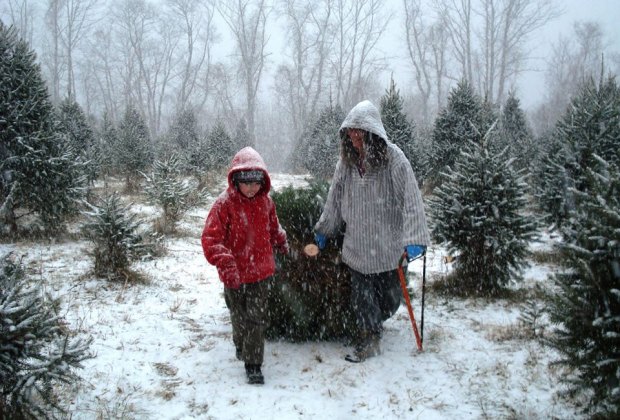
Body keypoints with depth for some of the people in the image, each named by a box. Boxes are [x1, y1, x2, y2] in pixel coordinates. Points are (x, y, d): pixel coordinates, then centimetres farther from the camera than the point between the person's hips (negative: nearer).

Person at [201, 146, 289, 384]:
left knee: (257, 318, 4)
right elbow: (210, 238, -21)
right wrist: (224, 262, -33)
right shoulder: (224, 204, -16)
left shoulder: (265, 201, 0)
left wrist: (281, 243, 31)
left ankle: (253, 364, 15)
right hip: (235, 273, -3)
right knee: (239, 315, 16)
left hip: (260, 269, 3)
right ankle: (241, 345, 43)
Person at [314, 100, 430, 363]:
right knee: (362, 295, 7)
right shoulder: (347, 160, 1)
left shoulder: (393, 158, -14)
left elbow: (410, 199, -18)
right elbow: (335, 198, 12)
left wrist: (414, 238, -26)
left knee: (390, 295, 12)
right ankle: (369, 339, 26)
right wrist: (323, 230, 20)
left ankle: (374, 324, 42)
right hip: (358, 245, 3)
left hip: (389, 244, -3)